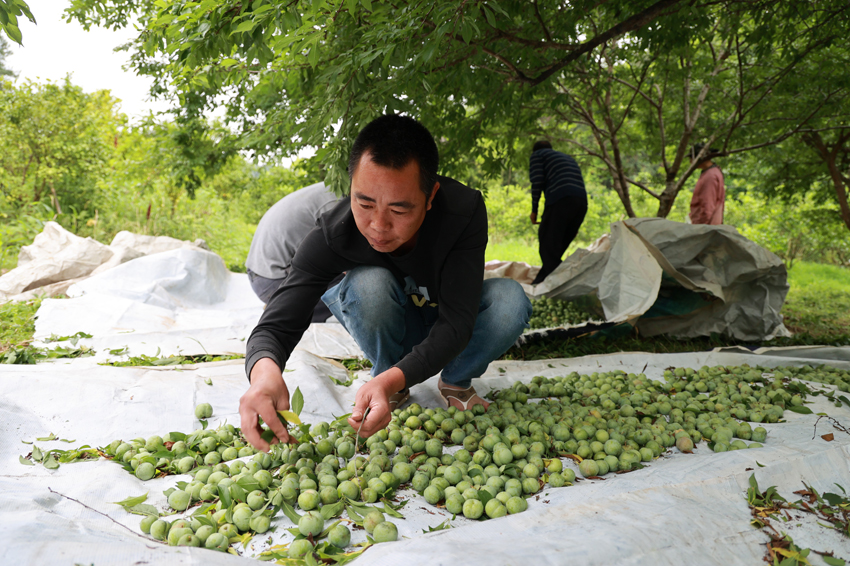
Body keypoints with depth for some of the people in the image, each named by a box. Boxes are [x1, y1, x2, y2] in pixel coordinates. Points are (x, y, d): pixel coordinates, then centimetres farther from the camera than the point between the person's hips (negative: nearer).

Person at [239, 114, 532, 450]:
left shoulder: (464, 211, -33)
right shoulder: (333, 235, -30)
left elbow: (456, 323, -35)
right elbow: (276, 325, -32)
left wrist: (392, 379, -54)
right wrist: (264, 370, -58)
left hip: (447, 333, 0)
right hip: (390, 329, 0)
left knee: (510, 300, -32)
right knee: (369, 283, -35)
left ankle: (455, 383, -2)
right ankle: (395, 393, -7)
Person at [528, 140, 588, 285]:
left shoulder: (537, 155, 17)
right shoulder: (568, 157, 36)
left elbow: (537, 181, 0)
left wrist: (534, 210, 4)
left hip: (560, 201, -7)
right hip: (582, 203, 8)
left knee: (548, 247, -9)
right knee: (558, 248, 13)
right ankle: (541, 281, 19)